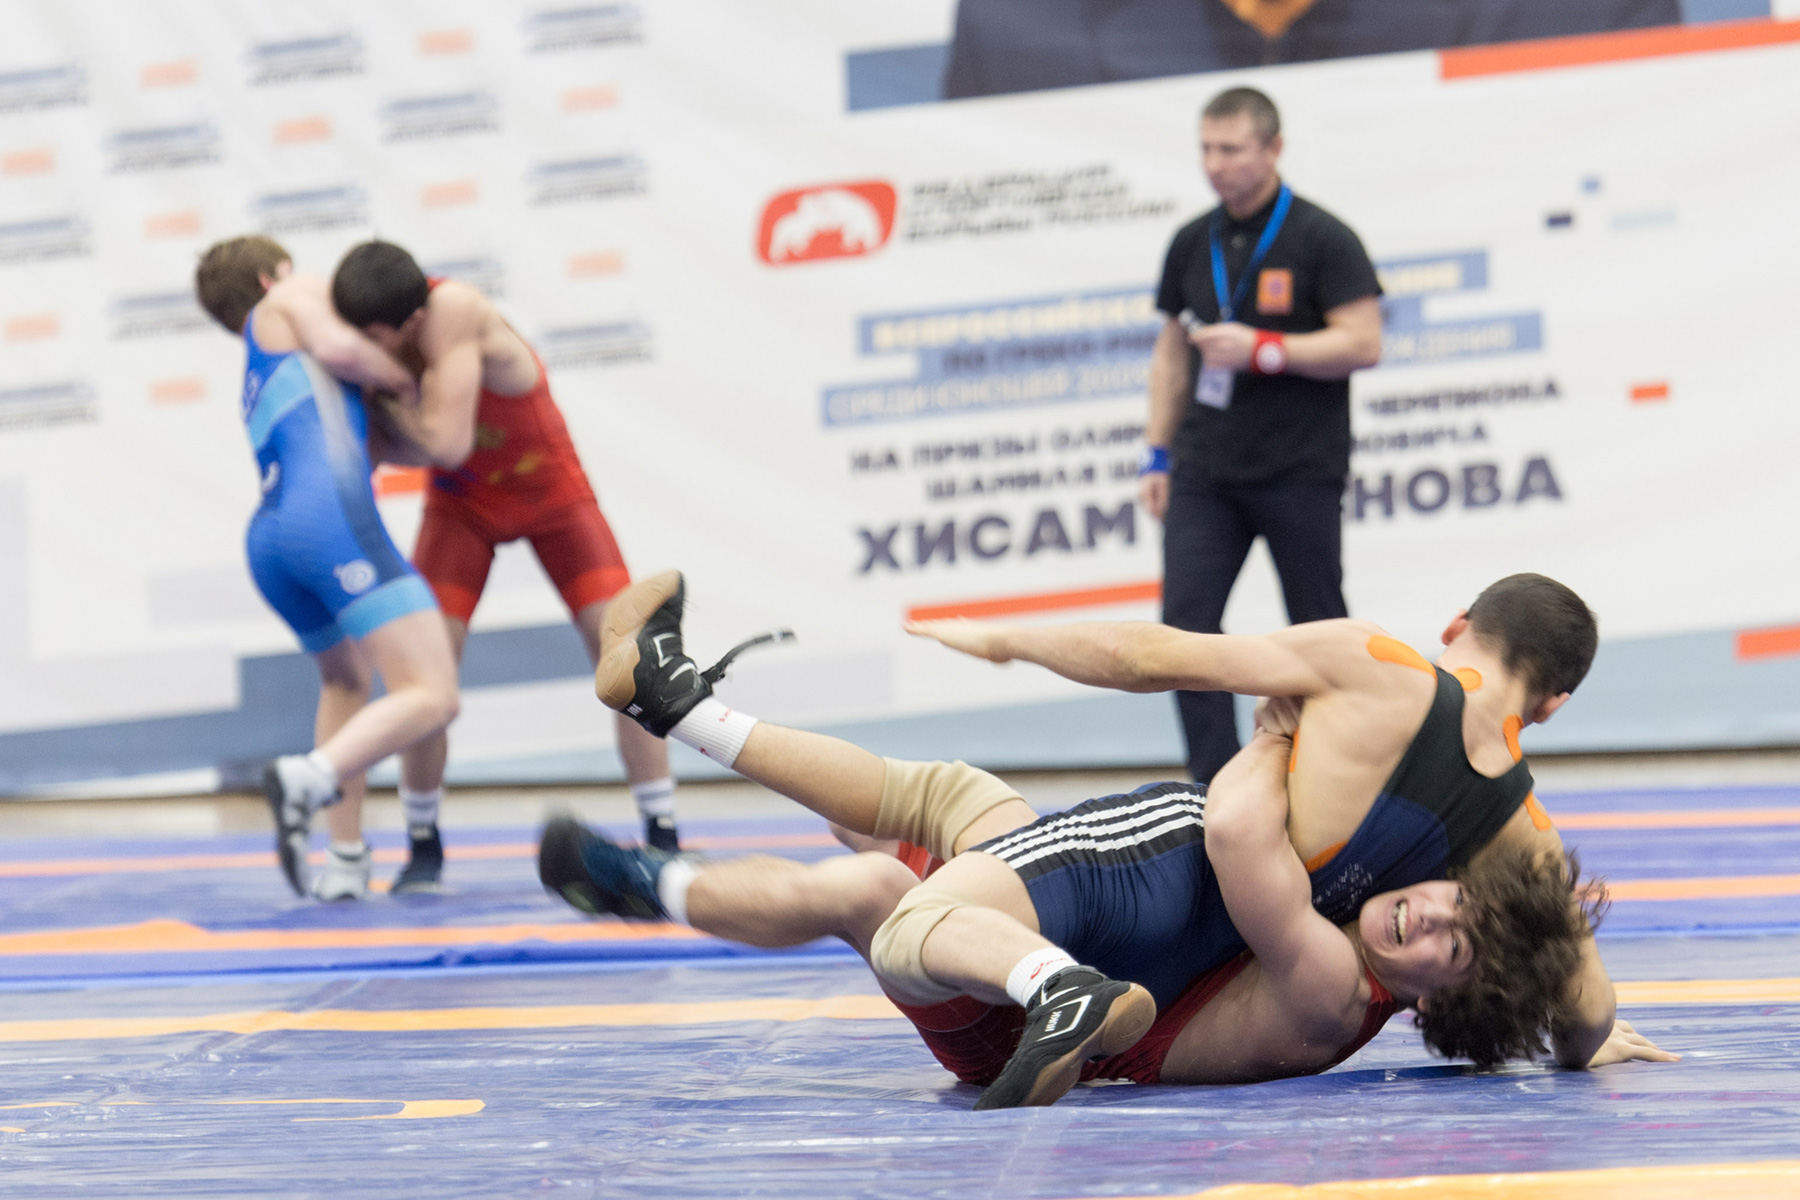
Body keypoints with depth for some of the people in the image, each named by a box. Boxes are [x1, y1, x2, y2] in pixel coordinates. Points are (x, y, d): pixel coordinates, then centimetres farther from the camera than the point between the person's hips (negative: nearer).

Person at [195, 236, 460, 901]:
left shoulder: (262, 381, 36)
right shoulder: (289, 298, 18)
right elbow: (336, 345, -3)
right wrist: (403, 377, 12)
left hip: (270, 544, 8)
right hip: (332, 517, -8)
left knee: (344, 681, 32)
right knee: (432, 697, -13)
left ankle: (346, 860, 21)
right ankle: (310, 780, -36)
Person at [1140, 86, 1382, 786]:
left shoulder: (1322, 239, -6)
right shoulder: (1192, 244, 11)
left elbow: (1362, 344, -12)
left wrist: (1261, 349, -20)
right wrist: (1157, 455, 13)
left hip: (1299, 472, -4)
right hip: (1205, 471, 5)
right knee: (1185, 622, -9)